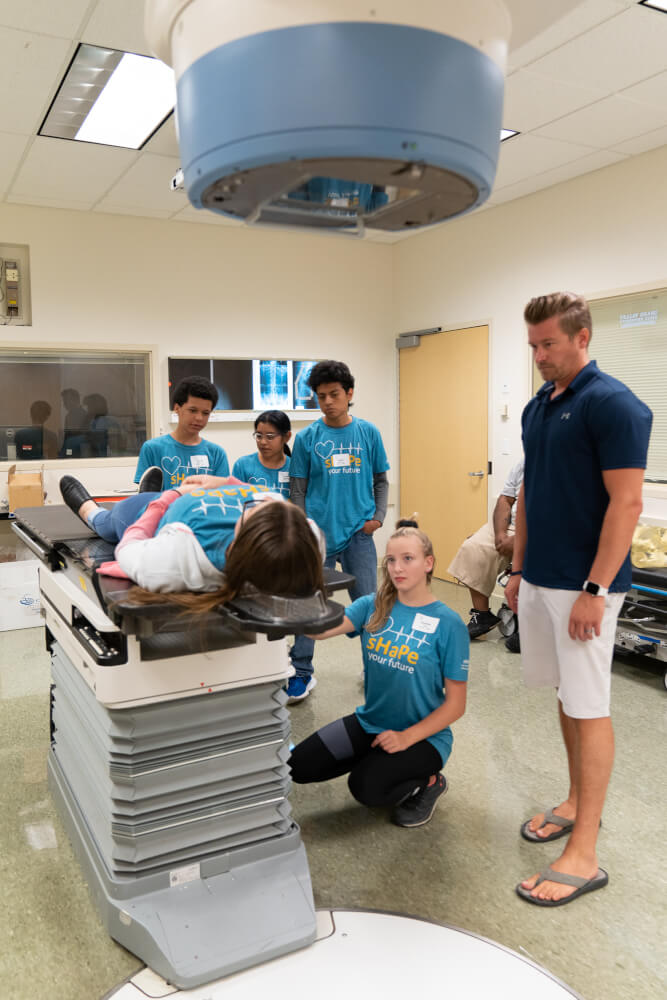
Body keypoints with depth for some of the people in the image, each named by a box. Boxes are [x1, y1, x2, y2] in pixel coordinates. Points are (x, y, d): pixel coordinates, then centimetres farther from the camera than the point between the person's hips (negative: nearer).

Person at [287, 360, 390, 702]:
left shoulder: (368, 433, 4)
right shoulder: (307, 437, 0)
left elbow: (381, 480, 13)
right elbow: (297, 490, 3)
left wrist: (379, 516, -1)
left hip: (359, 533, 1)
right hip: (318, 534, -1)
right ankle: (302, 674, 17)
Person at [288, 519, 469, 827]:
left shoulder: (448, 624, -14)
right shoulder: (373, 607, -4)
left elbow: (455, 704, -11)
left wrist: (406, 737, -19)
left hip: (423, 734, -5)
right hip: (370, 722, 5)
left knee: (365, 787, -27)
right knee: (299, 766, -6)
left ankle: (428, 781, 4)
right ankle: (375, 758, 15)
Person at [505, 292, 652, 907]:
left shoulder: (614, 405, -14)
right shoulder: (537, 407, 11)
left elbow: (627, 502, -19)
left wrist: (595, 590, -21)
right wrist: (518, 568, 14)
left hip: (584, 585, -8)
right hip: (540, 580, 8)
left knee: (588, 708, -1)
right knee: (564, 696, 18)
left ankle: (584, 854, 9)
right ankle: (579, 803, 35)